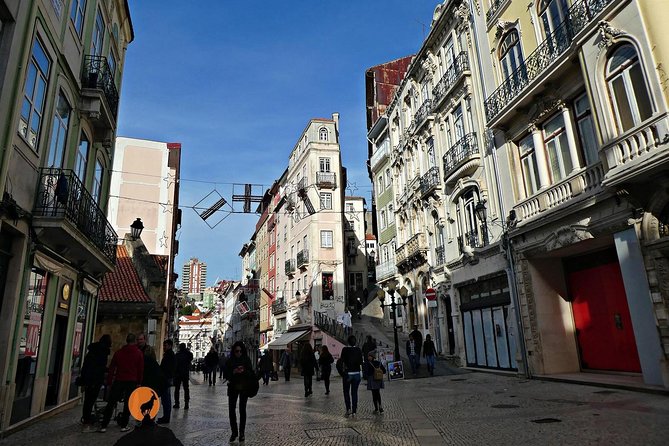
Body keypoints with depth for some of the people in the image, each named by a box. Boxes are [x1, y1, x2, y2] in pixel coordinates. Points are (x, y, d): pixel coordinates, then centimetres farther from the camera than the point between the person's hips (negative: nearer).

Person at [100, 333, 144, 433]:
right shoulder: (139, 353, 0)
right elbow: (141, 369, 0)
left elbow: (112, 367, 6)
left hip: (119, 380, 2)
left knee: (111, 403, 7)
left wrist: (109, 381, 9)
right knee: (128, 403, 6)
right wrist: (139, 382, 9)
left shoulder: (119, 352, 6)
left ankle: (104, 425, 5)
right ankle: (124, 425, 7)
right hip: (132, 381, -1)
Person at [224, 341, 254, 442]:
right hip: (233, 387, 1)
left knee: (242, 409, 4)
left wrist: (244, 371, -23)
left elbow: (251, 374, -4)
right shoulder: (230, 361, -1)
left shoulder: (247, 360, -3)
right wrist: (233, 372, -20)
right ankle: (234, 432, 12)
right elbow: (225, 374, -1)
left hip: (244, 387, -1)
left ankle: (241, 432, 14)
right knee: (231, 409, -2)